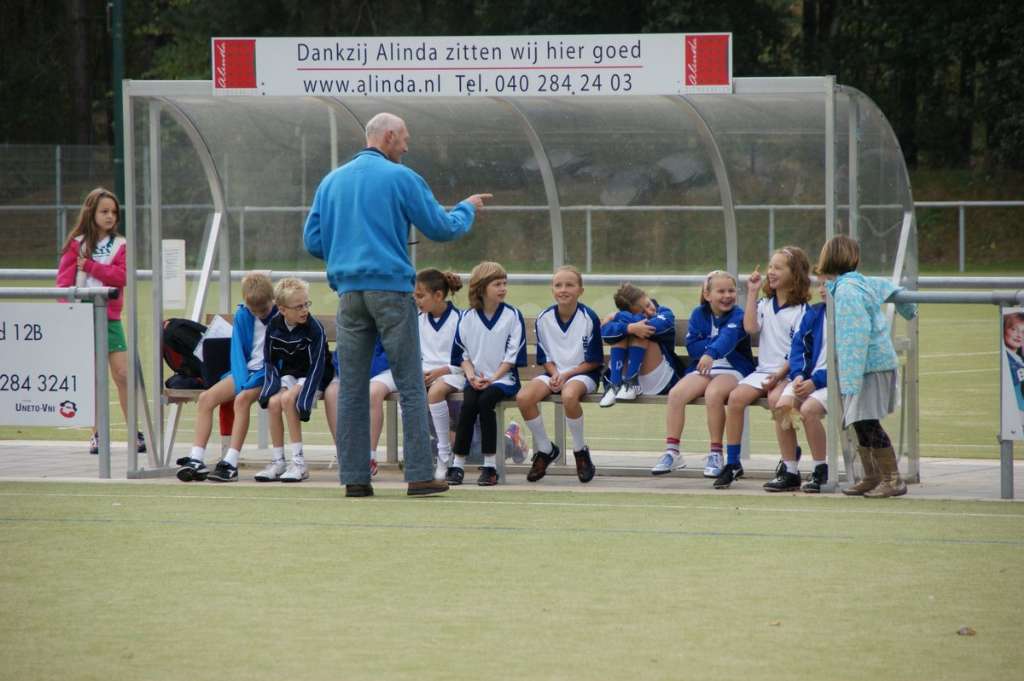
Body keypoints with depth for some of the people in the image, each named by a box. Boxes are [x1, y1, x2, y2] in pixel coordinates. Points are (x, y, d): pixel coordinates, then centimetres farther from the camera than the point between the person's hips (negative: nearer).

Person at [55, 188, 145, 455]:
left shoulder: (119, 245, 5)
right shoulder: (76, 244, 3)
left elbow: (121, 276, -9)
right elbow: (64, 280, -2)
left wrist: (89, 265, -13)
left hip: (109, 317, 1)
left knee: (122, 375, -3)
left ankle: (135, 433, 2)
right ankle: (96, 433, 10)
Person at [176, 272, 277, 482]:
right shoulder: (242, 316, 7)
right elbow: (238, 352, 5)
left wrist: (252, 383, -19)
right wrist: (243, 381, -14)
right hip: (246, 371, 6)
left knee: (242, 399, -34)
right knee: (206, 398, -14)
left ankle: (231, 463, -37)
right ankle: (197, 460, -20)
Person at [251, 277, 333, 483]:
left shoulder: (314, 328, -18)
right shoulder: (274, 326, -5)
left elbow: (317, 366, -20)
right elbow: (269, 360, 6)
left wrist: (302, 400, -27)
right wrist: (274, 387, -11)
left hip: (311, 377, -4)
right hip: (288, 374, 4)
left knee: (288, 399, -30)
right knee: (274, 402, -24)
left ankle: (299, 461, -23)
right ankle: (277, 461, -13)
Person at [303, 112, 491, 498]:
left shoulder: (331, 182, 12)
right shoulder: (400, 178, -3)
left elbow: (312, 241, 12)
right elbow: (441, 228, 1)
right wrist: (468, 209, 20)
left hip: (348, 291, 5)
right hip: (390, 288, -5)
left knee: (351, 389, 5)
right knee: (410, 386, -1)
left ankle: (354, 477, 3)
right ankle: (420, 476, -4)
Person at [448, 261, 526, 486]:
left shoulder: (513, 316, 0)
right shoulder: (467, 318, 7)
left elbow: (513, 355, -3)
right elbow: (463, 354, 9)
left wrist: (492, 378, -12)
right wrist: (472, 376, -9)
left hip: (503, 377, -2)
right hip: (476, 378, 2)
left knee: (485, 402, -30)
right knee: (468, 404, -26)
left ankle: (490, 465, -25)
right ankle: (458, 465, -20)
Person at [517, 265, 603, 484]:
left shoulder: (589, 318, -9)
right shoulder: (543, 319, 2)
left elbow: (594, 361, -6)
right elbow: (545, 357, 11)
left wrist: (566, 375, -15)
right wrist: (554, 374, -10)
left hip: (582, 374, -4)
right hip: (555, 373, 4)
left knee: (569, 396, -40)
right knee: (524, 398, -25)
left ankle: (580, 452, -15)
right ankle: (545, 449, -2)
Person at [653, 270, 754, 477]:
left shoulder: (737, 315, -4)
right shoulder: (699, 314, 9)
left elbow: (728, 338, -26)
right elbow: (692, 346, 1)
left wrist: (711, 353, -45)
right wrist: (716, 343, -12)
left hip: (732, 370, -4)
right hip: (702, 369, 4)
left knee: (713, 393, -36)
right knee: (675, 394, -24)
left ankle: (715, 454, -24)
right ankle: (672, 452, -20)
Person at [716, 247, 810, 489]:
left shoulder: (801, 310, -3)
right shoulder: (765, 304, 15)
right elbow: (750, 327, -3)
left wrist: (780, 375, -19)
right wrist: (752, 293, -1)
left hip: (788, 372, -5)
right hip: (764, 369, 5)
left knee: (776, 399, -35)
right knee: (736, 396, -21)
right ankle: (732, 463, -14)